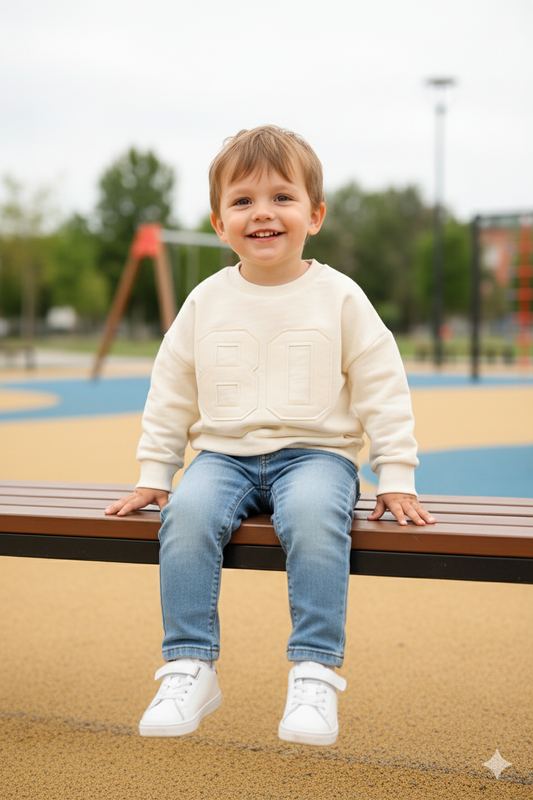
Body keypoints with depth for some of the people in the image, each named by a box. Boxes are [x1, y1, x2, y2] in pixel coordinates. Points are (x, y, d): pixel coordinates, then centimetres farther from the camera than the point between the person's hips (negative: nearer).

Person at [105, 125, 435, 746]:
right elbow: (170, 391, 15)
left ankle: (315, 673, -26)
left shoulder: (339, 297, 1)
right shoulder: (205, 302, 7)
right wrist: (152, 474, 13)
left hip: (314, 451, -2)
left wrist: (395, 477, -1)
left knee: (314, 516, -35)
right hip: (224, 454, 3)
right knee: (187, 513, -28)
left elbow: (381, 388, 4)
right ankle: (188, 670, -20)